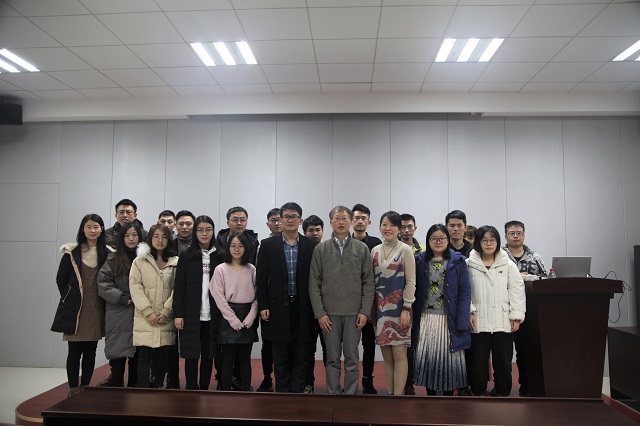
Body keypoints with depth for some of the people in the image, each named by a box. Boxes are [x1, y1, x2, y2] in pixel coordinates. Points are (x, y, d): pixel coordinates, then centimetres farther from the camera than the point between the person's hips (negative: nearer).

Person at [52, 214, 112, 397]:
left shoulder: (107, 253, 2)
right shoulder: (72, 252, -1)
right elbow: (60, 279, 5)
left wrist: (104, 300, 3)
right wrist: (69, 298, 6)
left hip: (96, 310, 2)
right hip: (75, 310, -1)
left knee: (90, 351, 9)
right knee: (74, 351, 2)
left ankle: (85, 386, 21)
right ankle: (73, 388, 14)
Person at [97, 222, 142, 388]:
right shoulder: (113, 260, 4)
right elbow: (103, 284, -3)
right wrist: (124, 299, -9)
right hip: (118, 315, -1)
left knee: (136, 355, 6)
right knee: (118, 355, -2)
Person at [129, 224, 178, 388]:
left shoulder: (176, 262, 7)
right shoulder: (140, 260, 6)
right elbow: (135, 286, -3)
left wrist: (166, 311, -8)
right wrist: (148, 312, -11)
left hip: (166, 318, 1)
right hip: (145, 318, -1)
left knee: (163, 355, 5)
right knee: (145, 355, -3)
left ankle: (158, 386, 19)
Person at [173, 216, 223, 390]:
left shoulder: (220, 256, 3)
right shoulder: (186, 257, 2)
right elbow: (179, 287, 0)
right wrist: (178, 314, -6)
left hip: (212, 315, 1)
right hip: (191, 315, -1)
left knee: (208, 354, 9)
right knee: (191, 355, 6)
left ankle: (204, 388, 22)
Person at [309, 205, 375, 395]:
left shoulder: (362, 248, 4)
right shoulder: (320, 249, 3)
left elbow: (368, 282, 3)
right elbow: (314, 283, 1)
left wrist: (365, 311, -5)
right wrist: (320, 313, -5)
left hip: (354, 312, 0)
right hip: (329, 313, 0)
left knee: (352, 359, 6)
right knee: (332, 359, 8)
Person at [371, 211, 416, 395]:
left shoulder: (405, 250, -4)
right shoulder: (375, 251, 9)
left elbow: (411, 282, -6)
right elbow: (372, 281, 12)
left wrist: (406, 309, -11)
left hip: (399, 308, -4)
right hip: (380, 308, 4)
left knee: (399, 354, -1)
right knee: (386, 355, 9)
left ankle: (398, 395, 6)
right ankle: (390, 393, 19)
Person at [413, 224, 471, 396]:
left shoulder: (458, 261, 3)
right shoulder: (419, 261, 7)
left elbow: (465, 291, -2)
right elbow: (414, 291, 5)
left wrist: (462, 321, -11)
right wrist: (413, 318, -4)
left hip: (449, 320, -1)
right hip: (425, 319, 1)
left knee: (449, 357, 2)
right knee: (426, 357, 2)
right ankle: (431, 396, 18)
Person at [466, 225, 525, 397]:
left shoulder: (508, 264, 9)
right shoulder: (469, 264, 4)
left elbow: (516, 289, 5)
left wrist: (516, 315, -1)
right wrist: (468, 311, -8)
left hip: (503, 321, 1)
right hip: (478, 321, -1)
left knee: (503, 360, 7)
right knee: (478, 360, 4)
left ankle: (502, 392, 23)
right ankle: (478, 392, 18)